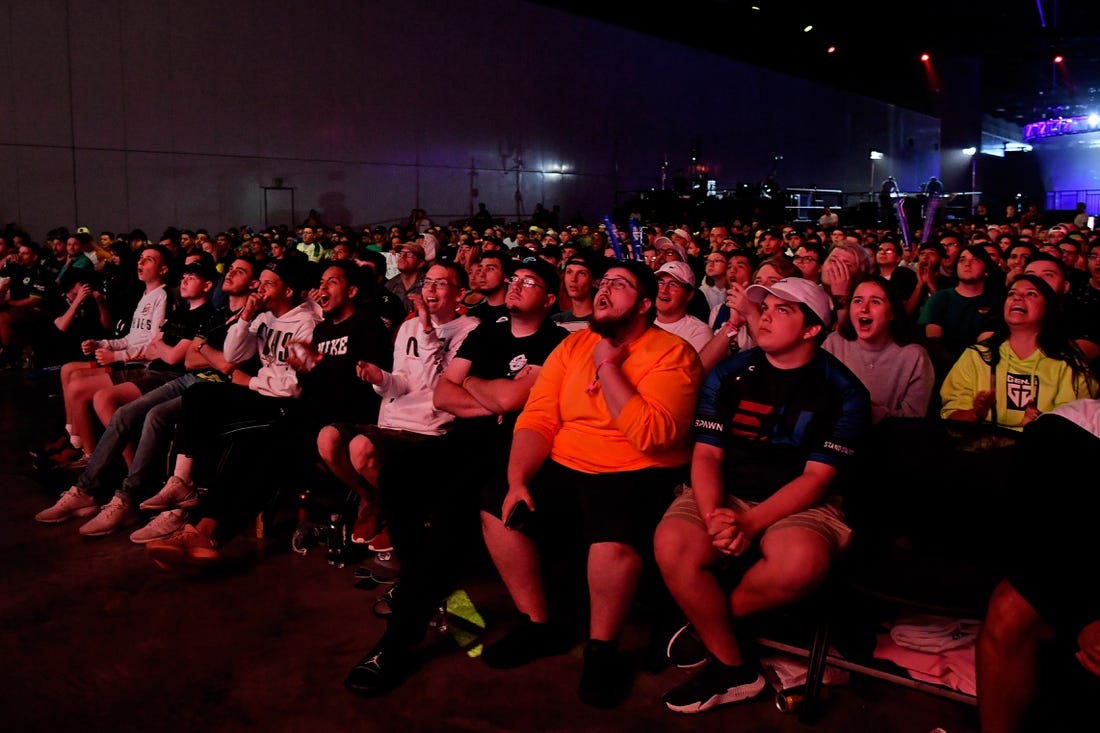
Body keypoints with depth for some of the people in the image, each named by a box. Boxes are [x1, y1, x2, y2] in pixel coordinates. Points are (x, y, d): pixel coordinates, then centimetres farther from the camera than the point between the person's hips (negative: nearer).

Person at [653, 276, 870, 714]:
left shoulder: (843, 393, -4)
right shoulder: (729, 375, 4)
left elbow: (817, 478, -10)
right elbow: (707, 454, 0)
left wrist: (750, 523, -24)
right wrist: (713, 515, -20)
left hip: (800, 504, -2)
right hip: (725, 494, 2)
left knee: (802, 561, -36)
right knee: (672, 544, -29)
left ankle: (710, 620, -5)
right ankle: (732, 667, -8)